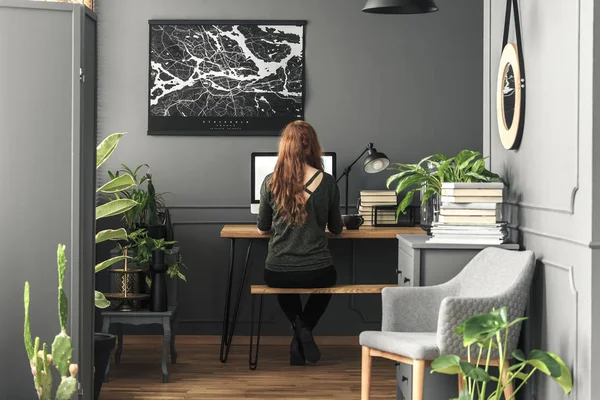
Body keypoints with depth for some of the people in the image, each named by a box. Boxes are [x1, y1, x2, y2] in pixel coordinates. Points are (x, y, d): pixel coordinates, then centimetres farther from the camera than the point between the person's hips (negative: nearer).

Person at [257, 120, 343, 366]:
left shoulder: (271, 182, -6)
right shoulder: (327, 182, -7)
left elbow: (262, 229, 7)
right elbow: (336, 229, 7)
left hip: (278, 273, 1)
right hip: (318, 272, -1)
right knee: (326, 281, 37)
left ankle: (299, 328, 14)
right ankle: (304, 331, 16)